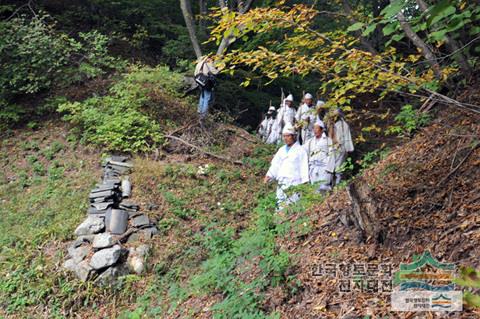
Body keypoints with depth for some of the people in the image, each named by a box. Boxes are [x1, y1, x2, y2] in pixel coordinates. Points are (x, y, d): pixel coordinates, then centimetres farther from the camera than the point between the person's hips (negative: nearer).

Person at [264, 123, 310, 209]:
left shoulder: (300, 150, 1)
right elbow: (275, 164, 12)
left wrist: (304, 182, -9)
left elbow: (304, 167, -3)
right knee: (281, 206, 6)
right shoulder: (281, 150, 17)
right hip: (281, 184, 6)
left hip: (294, 184, -5)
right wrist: (269, 175, -4)